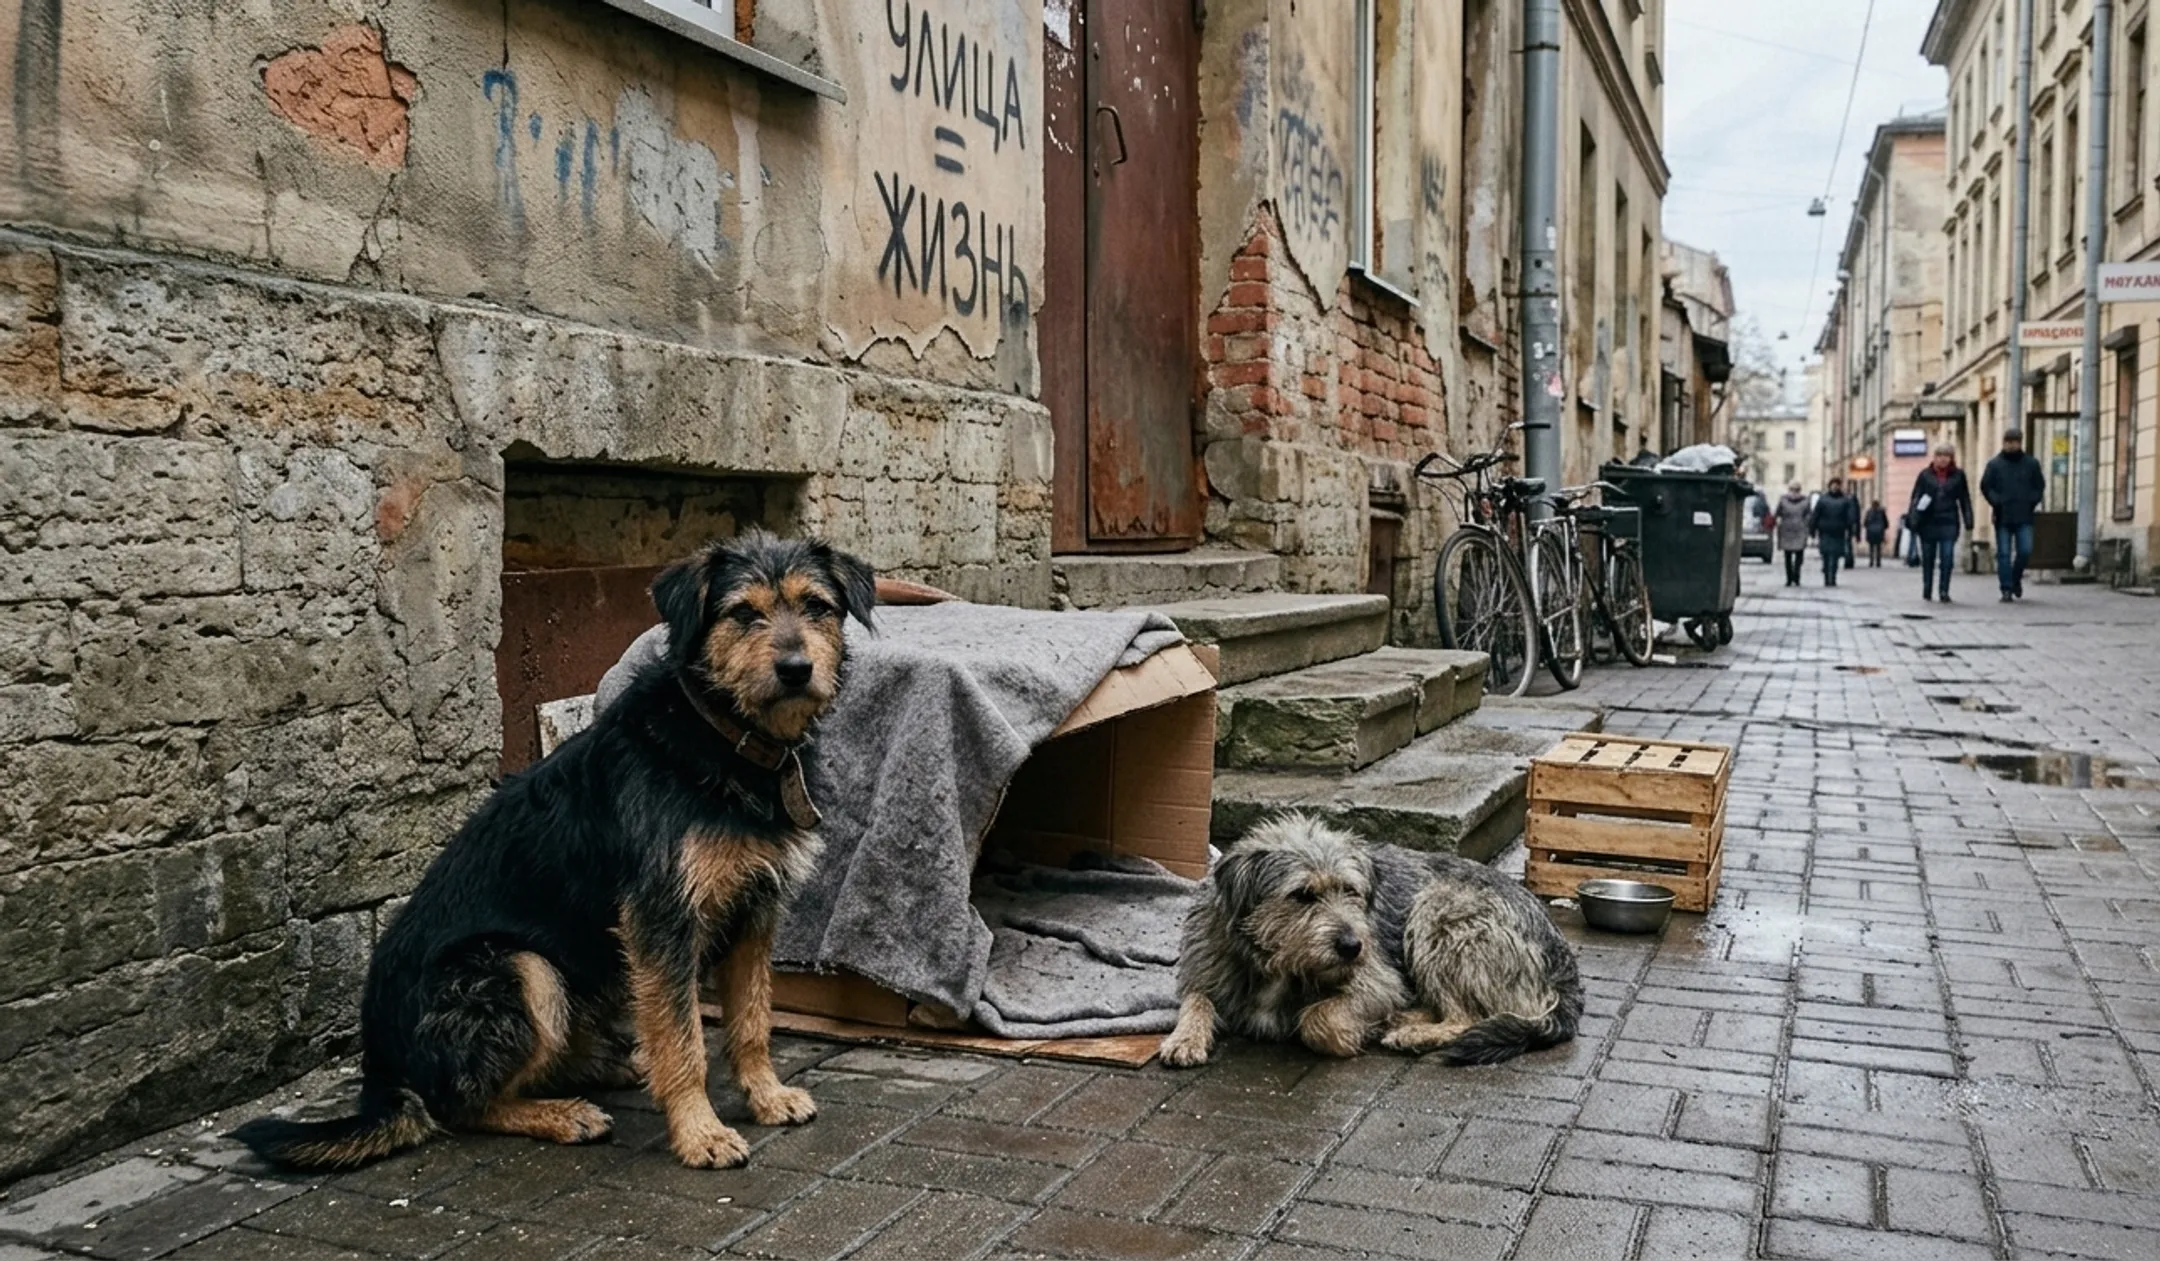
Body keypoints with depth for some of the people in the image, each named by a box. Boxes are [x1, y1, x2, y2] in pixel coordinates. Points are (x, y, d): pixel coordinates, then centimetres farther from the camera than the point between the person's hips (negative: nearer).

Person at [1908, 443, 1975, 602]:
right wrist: (1914, 520, -7)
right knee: (1928, 558, 9)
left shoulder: (1958, 475, 7)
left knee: (1947, 557, -8)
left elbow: (1965, 499, 8)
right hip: (1928, 522, 0)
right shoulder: (1925, 475, 4)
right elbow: (1915, 498, 2)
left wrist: (1968, 520, 1)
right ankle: (1927, 589, 22)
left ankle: (1944, 591, -3)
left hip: (1949, 523, 0)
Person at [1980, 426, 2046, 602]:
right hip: (2002, 517, -1)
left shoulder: (2031, 464, 8)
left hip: (2024, 517, 1)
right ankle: (2007, 589, 3)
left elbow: (2040, 486, 11)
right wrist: (1997, 502, -8)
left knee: (2025, 551, -6)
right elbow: (1986, 486, 3)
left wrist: (2031, 502, -1)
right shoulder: (1994, 464, 4)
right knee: (2004, 554, -1)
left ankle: (2016, 579, 20)